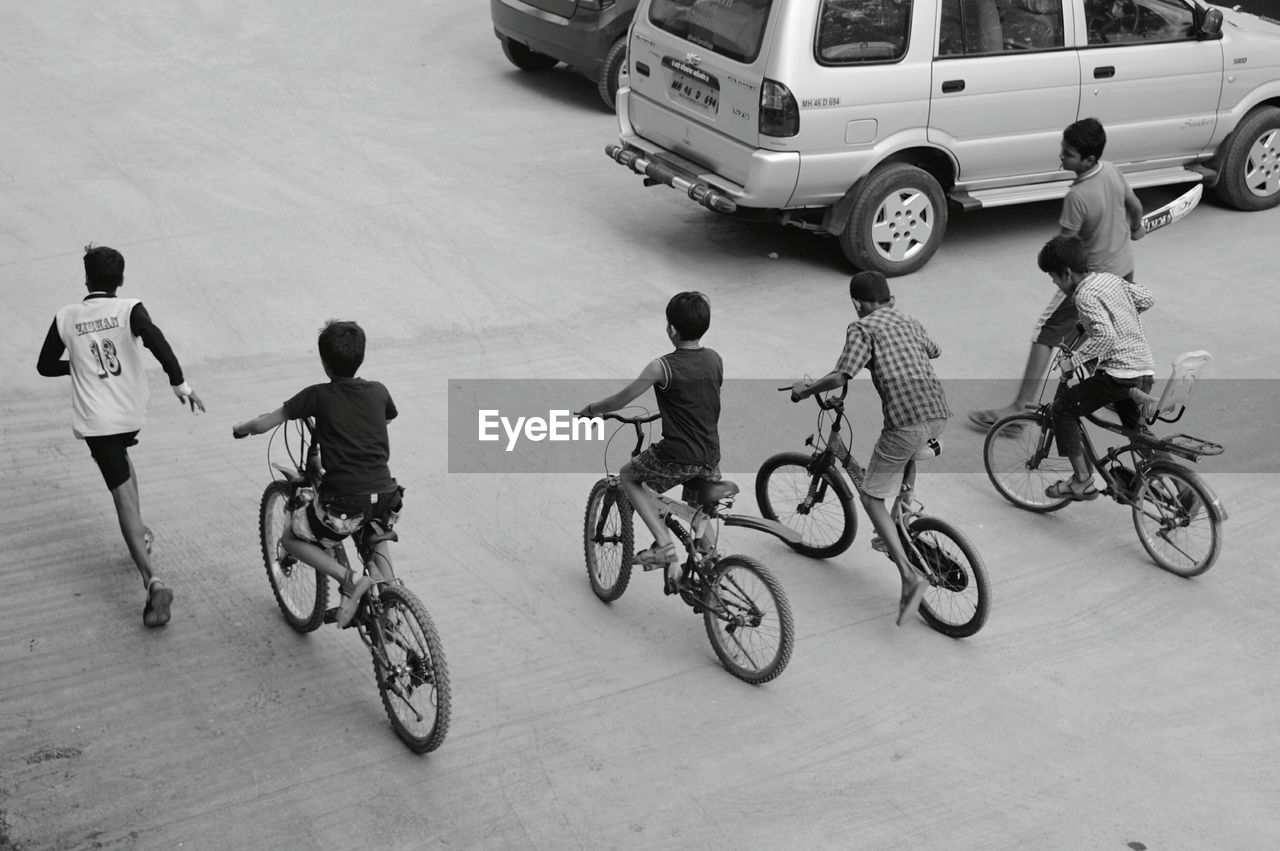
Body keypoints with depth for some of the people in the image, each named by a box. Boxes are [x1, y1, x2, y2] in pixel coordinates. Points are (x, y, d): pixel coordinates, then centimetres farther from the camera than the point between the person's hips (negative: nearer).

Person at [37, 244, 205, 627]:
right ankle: (140, 533, 39)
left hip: (95, 419, -2)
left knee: (123, 493, -6)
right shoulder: (130, 310, -7)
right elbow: (157, 342, -26)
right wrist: (179, 383, -19)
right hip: (132, 412, 2)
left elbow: (45, 366, 8)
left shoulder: (66, 318, -2)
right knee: (122, 462, 35)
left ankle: (152, 579, -17)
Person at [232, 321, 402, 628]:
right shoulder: (378, 392, 9)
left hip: (344, 502, -5)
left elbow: (263, 424, 2)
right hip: (386, 497, 5)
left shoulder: (319, 396, -1)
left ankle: (348, 578, -2)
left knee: (291, 539, 18)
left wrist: (241, 429, 23)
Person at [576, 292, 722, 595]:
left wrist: (589, 409, 13)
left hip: (676, 458, -6)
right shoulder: (715, 360, 4)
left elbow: (620, 400, -4)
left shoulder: (662, 367, -13)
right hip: (711, 458, 6)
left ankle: (664, 544, 8)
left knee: (628, 475, 20)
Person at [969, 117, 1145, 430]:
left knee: (1046, 334, -3)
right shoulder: (1112, 171, -8)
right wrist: (1135, 229, 31)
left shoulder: (1077, 196, -30)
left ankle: (1021, 405, -4)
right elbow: (1135, 207, 9)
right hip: (1124, 268, 8)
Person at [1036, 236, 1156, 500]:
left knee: (1063, 408, 1)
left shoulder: (1085, 295, -14)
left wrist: (1073, 361, -19)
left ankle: (1082, 481, -1)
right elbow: (1146, 298, 22)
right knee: (1136, 430, 26)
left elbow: (1106, 336, -27)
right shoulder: (1110, 278, 11)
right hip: (1145, 369, 9)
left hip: (1119, 372, -9)